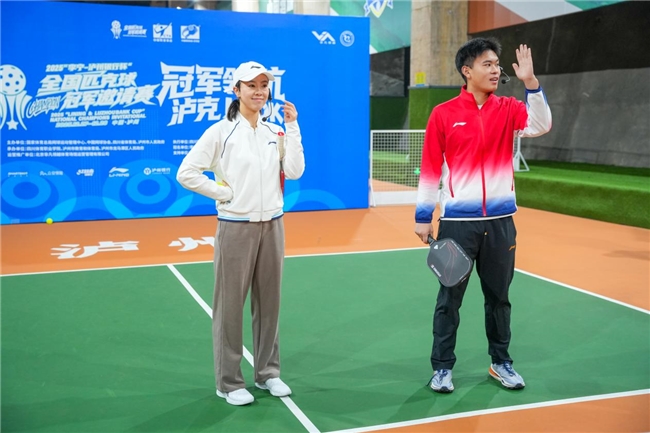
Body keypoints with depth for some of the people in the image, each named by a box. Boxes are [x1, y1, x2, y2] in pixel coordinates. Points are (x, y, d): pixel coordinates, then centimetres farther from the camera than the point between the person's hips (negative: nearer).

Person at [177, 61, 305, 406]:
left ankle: (267, 372, 26)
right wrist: (223, 192, -11)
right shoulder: (220, 132, -6)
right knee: (230, 305, 2)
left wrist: (292, 127, -5)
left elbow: (295, 172, -2)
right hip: (236, 228, -4)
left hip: (272, 225, 5)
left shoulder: (275, 132, 9)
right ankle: (228, 382, 15)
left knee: (269, 302, 11)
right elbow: (186, 174, -8)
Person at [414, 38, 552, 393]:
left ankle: (500, 362, 28)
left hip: (500, 219, 3)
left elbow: (540, 125, -14)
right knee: (450, 297, 5)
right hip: (458, 220, -3)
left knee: (498, 295, 13)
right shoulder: (443, 114, -3)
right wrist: (423, 216, -3)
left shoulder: (508, 109, 5)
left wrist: (531, 83, -22)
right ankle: (442, 367, 17)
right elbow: (430, 169, -2)